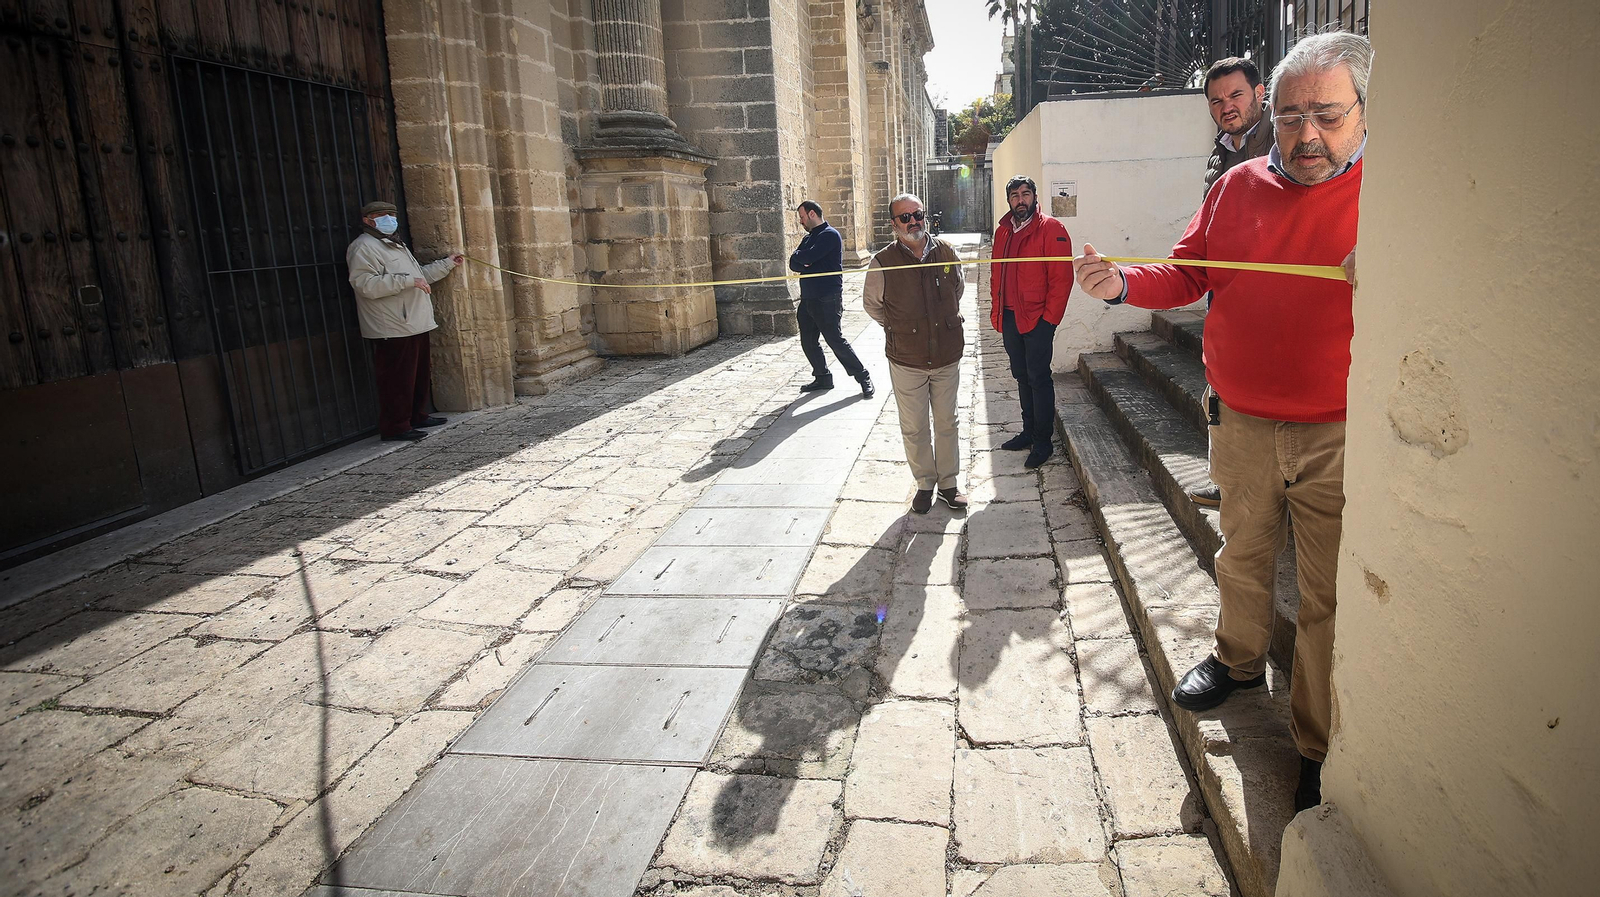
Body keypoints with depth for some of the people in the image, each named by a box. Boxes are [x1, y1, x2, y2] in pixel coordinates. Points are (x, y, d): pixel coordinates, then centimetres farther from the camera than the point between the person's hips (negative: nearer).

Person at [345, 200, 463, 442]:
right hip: (393, 329, -10)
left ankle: (417, 417, 27)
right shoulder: (363, 247, -9)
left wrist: (447, 263, 30)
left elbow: (420, 274, 35)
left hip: (415, 324, 10)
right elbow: (365, 284, -22)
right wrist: (408, 281, -24)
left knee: (418, 375, 15)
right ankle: (395, 427, -3)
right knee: (397, 379, -8)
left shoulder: (395, 245, 25)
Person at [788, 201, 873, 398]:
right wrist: (803, 264, -11)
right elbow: (793, 264, 11)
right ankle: (823, 378, 24)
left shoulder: (830, 235, -10)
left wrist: (798, 256, 1)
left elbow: (808, 257, -20)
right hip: (808, 298, 9)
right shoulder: (809, 238, 18)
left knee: (836, 341, -8)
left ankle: (863, 378, 2)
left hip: (827, 299, -9)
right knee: (808, 342, 10)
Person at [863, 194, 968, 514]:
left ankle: (948, 483, 26)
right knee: (914, 428, 7)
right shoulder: (883, 263, -9)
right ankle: (925, 484, 24)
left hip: (948, 356, 2)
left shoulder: (947, 253, -1)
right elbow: (871, 304, 8)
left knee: (946, 424, 11)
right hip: (906, 361, -2)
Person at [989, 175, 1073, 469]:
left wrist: (1049, 316, -16)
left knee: (1038, 378, -2)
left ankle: (1043, 442, 7)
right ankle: (1029, 431, 28)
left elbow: (1062, 276, -13)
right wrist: (996, 309, 9)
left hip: (1038, 319, -6)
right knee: (1022, 377, 15)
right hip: (1010, 318, 7)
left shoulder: (1051, 229, -9)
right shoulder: (1003, 232, 12)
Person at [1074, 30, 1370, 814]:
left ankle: (1320, 747, 19)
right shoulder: (1238, 187, 5)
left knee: (1330, 595, 3)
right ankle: (1239, 660, 47)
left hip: (1339, 435, -3)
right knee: (1242, 553, 22)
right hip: (1241, 424, 4)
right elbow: (1185, 276, 5)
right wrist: (1124, 284, -15)